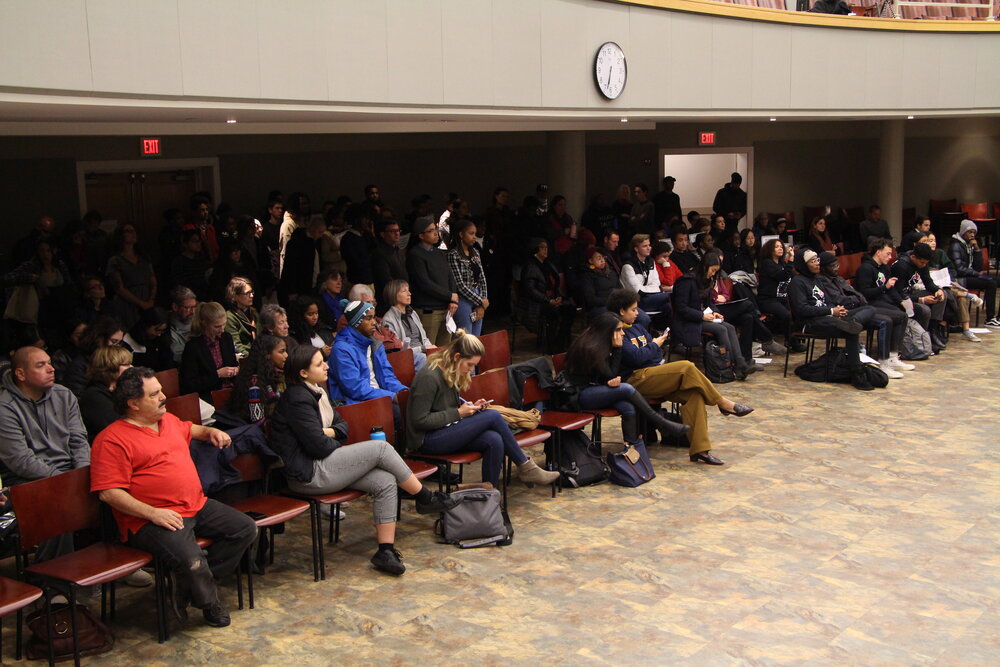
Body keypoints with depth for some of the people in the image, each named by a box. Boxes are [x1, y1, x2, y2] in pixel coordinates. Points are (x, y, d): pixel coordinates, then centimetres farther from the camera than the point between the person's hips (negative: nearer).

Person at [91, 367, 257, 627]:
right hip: (151, 520, -8)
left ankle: (191, 583, 0)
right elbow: (109, 492, -17)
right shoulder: (112, 439, -10)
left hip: (197, 506, 9)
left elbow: (190, 429, 41)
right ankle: (209, 604, 1)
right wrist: (153, 513, -24)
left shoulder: (168, 420, 16)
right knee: (190, 559, -31)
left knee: (246, 528, 0)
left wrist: (212, 432, 18)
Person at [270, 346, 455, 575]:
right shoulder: (297, 399, -15)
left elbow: (342, 424, 20)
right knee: (381, 448, -15)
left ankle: (386, 550, -8)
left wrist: (331, 432, -4)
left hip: (321, 465, 10)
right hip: (309, 475, -10)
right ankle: (425, 498, 1)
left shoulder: (316, 392, 15)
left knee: (385, 482, -9)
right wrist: (337, 444, 2)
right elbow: (319, 446, -19)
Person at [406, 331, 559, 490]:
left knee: (494, 440, -22)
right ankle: (526, 468, -5)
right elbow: (419, 420, -20)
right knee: (493, 416, -18)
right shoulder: (429, 377, -18)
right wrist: (458, 413, -16)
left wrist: (468, 406, 2)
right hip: (427, 440, -9)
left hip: (444, 431, 9)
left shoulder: (452, 374, 11)